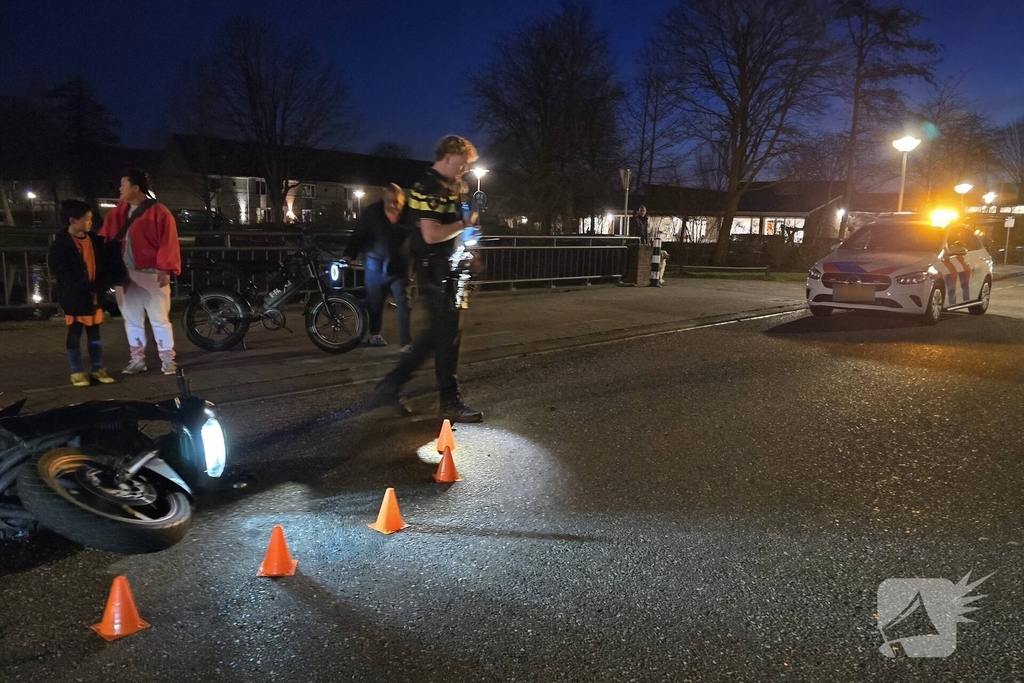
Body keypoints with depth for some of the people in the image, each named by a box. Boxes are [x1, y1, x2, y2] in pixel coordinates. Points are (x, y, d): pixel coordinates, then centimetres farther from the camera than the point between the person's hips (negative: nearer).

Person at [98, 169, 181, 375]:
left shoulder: (158, 212, -9)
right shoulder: (118, 212, 12)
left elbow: (168, 242, -13)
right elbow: (105, 238, 13)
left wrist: (165, 269, -19)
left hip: (151, 274, -7)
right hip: (124, 274, 7)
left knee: (159, 319, -1)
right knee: (132, 319, 12)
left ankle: (167, 361, 6)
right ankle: (137, 360, 21)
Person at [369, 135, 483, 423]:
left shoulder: (446, 186, 15)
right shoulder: (428, 188, -16)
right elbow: (431, 235, -26)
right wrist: (464, 224, -14)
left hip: (443, 270, 10)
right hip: (433, 271, -10)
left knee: (436, 333, 15)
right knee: (448, 335, -2)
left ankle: (389, 386, 21)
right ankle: (450, 403, 10)